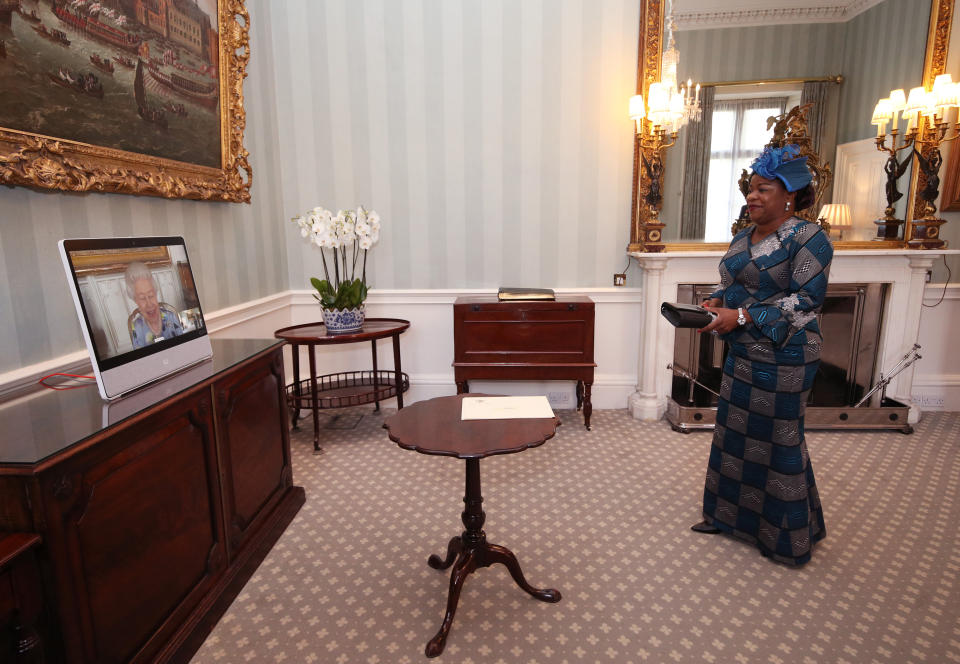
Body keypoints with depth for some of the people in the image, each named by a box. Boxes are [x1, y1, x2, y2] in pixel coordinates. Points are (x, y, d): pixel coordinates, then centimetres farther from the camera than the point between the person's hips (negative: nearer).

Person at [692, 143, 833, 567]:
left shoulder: (808, 239, -12)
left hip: (783, 358, -8)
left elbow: (806, 300, -19)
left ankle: (787, 537, 23)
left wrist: (741, 317, -24)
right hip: (742, 354, 8)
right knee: (734, 432, 15)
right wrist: (716, 302, -4)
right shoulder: (742, 239, 10)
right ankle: (729, 515, 33)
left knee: (777, 440, 3)